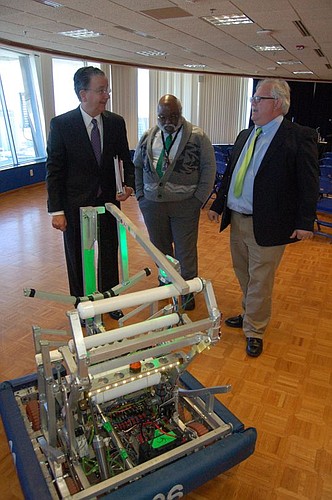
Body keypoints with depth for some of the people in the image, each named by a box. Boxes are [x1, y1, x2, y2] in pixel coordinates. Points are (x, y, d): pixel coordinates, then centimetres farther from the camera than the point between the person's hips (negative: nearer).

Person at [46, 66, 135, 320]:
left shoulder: (116, 122, -1)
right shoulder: (61, 124, -11)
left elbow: (126, 160, 8)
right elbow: (54, 170, -9)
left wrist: (129, 185, -11)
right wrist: (56, 210, -12)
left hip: (109, 201, 3)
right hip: (76, 206, -3)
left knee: (110, 256, 15)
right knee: (78, 259, 13)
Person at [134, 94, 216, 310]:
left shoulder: (198, 137, -3)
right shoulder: (148, 137, 8)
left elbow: (209, 168, -4)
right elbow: (137, 166, 15)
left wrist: (199, 199, -9)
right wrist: (140, 194, 5)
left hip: (185, 205, -3)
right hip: (152, 204, 4)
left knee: (185, 251, 3)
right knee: (160, 248, 16)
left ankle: (188, 292, 19)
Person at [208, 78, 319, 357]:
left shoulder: (300, 137, -10)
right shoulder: (245, 136, 12)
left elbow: (309, 184, -11)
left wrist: (305, 223, -15)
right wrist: (218, 205, 17)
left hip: (267, 225, -7)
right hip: (236, 220, 7)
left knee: (260, 281, 5)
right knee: (243, 274, 19)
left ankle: (254, 331, 23)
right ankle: (251, 315, 41)